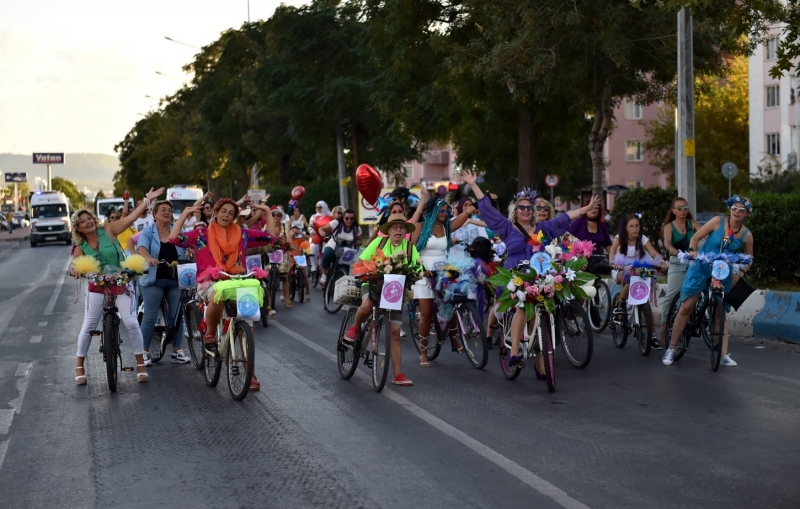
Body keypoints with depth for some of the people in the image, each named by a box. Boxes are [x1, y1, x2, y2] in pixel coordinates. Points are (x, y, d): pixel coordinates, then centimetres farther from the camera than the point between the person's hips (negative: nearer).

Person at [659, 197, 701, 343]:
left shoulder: (692, 223, 9)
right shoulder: (669, 226, 4)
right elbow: (667, 242, -13)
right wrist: (672, 249, -36)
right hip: (677, 263, -1)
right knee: (671, 295, -7)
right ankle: (664, 323, 3)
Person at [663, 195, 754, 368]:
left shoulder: (747, 235, -5)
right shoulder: (718, 221, -10)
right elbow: (696, 237, -6)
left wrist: (740, 272, -11)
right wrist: (692, 250, -23)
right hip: (701, 267, -2)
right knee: (686, 308, -3)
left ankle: (724, 355, 3)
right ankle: (671, 348, 6)